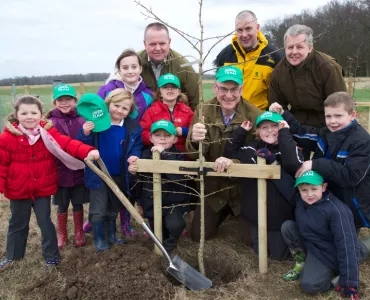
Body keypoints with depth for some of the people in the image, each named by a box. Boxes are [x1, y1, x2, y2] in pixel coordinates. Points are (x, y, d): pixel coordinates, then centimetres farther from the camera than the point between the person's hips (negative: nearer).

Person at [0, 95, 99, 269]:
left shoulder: (48, 132, -8)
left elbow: (67, 144, -21)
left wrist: (87, 151, -37)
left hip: (43, 188, 0)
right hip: (18, 190, 1)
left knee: (45, 222, 9)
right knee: (18, 224, 17)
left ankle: (51, 256, 24)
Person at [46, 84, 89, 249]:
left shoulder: (82, 120, -5)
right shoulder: (51, 123, -7)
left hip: (79, 171, 0)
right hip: (60, 172, 0)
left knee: (78, 204, 15)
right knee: (62, 205, 15)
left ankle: (79, 233, 34)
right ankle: (62, 235, 34)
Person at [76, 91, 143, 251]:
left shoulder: (133, 127, -8)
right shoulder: (95, 123, -15)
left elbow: (137, 146, 3)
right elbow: (82, 147, -15)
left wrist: (134, 155, -19)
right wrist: (85, 134, -35)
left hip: (120, 176, 3)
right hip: (99, 175, -3)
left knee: (113, 209, 22)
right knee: (98, 211, 8)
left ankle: (111, 235, 40)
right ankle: (98, 239, 26)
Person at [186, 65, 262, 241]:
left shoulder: (255, 115, -19)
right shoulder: (204, 112, -12)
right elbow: (194, 155, -18)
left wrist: (234, 162, -41)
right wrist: (194, 140, -42)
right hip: (213, 185, 2)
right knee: (198, 235, 8)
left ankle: (234, 212, 37)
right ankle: (224, 212, 38)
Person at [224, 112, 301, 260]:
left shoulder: (289, 147, -14)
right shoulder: (252, 147, -2)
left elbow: (297, 166, -33)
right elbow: (229, 153, 6)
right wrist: (241, 130, -3)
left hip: (280, 214, -4)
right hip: (256, 213, 4)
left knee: (279, 255, 15)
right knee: (260, 251, 21)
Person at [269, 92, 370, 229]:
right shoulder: (326, 133, 2)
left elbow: (351, 176, -31)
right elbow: (300, 133, 7)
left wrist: (315, 164, -33)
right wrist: (282, 115, -10)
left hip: (352, 208, -7)